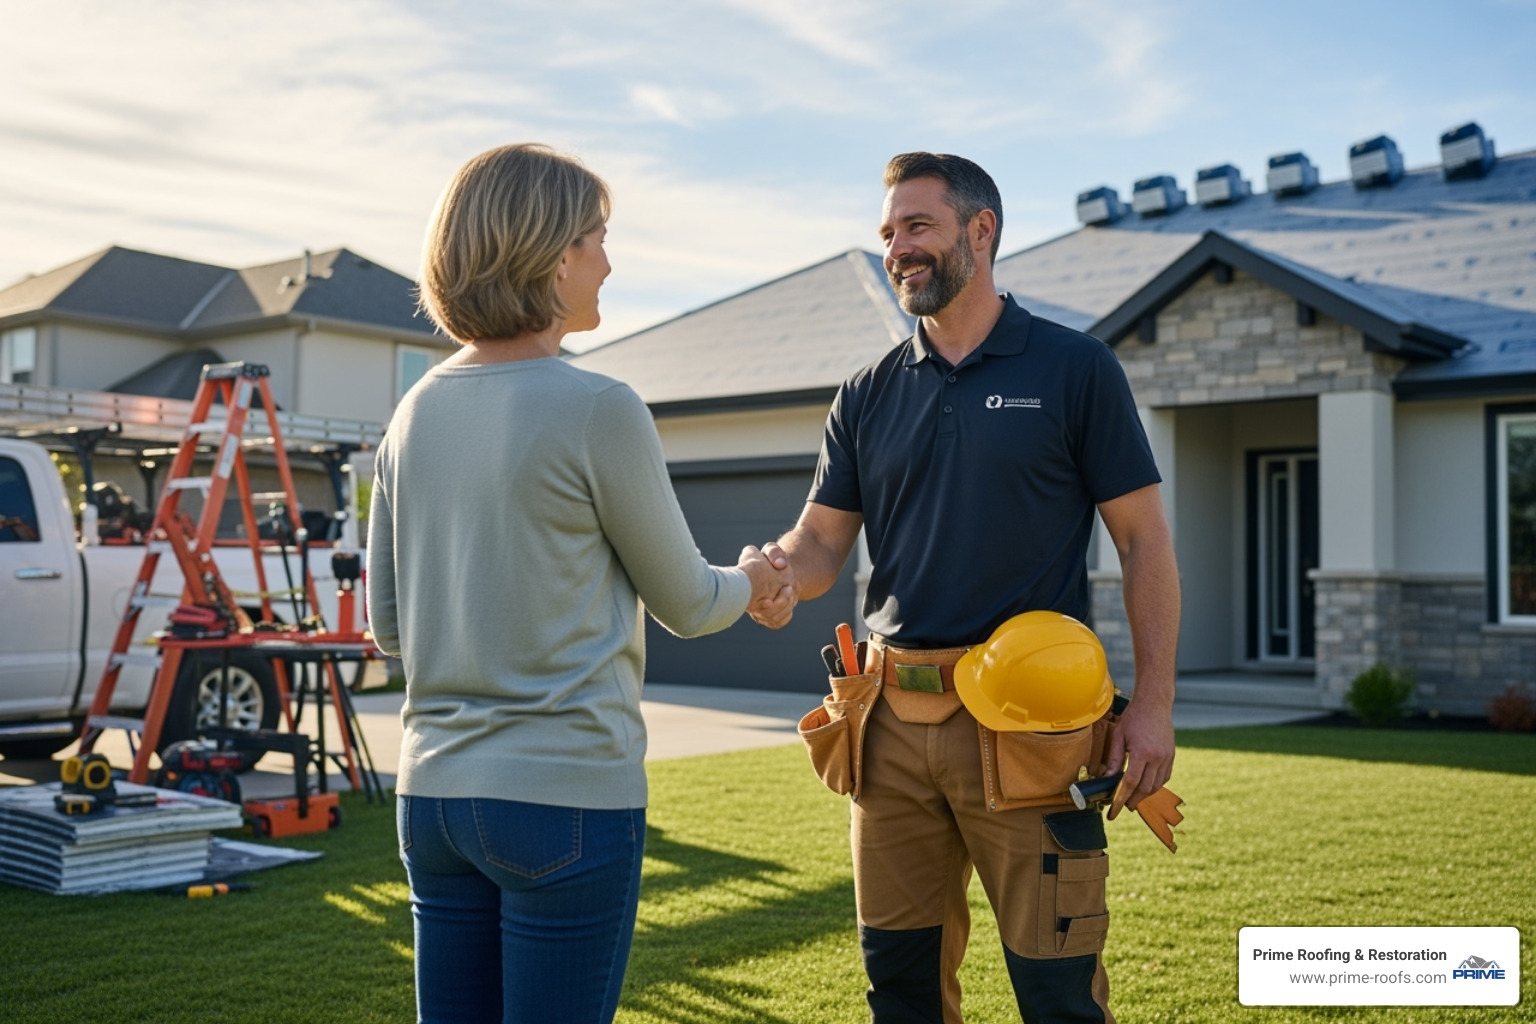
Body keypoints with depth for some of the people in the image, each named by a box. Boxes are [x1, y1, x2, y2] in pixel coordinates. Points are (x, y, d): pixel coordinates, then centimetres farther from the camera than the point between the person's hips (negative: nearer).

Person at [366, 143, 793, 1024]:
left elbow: (387, 626, 12)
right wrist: (752, 584, 19)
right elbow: (686, 604, -2)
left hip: (434, 790, 7)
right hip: (568, 794, -7)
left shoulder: (416, 413, 6)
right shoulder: (598, 411, -14)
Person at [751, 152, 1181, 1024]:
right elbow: (822, 541, 7)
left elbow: (1144, 539, -1)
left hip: (1026, 722, -4)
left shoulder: (1075, 369, 0)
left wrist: (1154, 701, -8)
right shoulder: (867, 396, 12)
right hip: (895, 718, 4)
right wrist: (777, 576, -16)